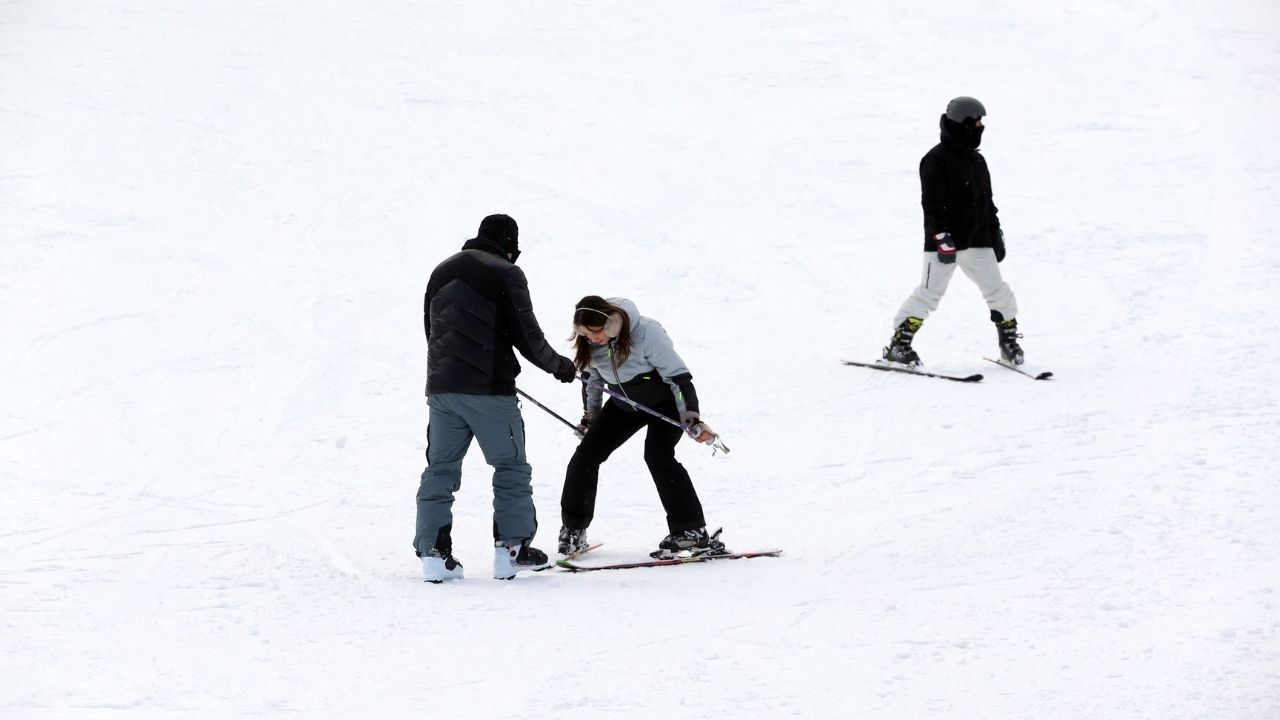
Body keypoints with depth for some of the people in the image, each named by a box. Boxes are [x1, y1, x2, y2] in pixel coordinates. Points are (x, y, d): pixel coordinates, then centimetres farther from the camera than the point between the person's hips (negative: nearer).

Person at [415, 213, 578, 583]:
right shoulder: (505, 274, -5)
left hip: (441, 386, 6)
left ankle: (433, 551, 1)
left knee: (440, 469, 8)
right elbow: (526, 334, -7)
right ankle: (512, 549, 2)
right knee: (511, 467, 5)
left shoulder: (442, 272, 16)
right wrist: (557, 364, 8)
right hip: (488, 389, -6)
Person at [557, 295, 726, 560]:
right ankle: (573, 529, 14)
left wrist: (691, 418, -30)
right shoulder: (589, 344, -14)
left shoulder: (647, 332, -32)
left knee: (658, 454, -27)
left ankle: (692, 532, -24)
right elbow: (591, 379, 7)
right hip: (625, 405, 6)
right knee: (586, 454, -2)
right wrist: (590, 417, 12)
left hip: (665, 401, -6)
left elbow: (678, 376, -27)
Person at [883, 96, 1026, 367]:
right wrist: (942, 237, -21)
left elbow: (987, 202, 23)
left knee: (998, 292, 3)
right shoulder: (936, 160, -10)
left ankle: (1009, 341, 18)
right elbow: (932, 203, -16)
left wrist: (996, 233, 21)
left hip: (977, 241, 7)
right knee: (929, 293, -6)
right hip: (944, 242, -6)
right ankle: (898, 344, 2)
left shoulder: (977, 161, 15)